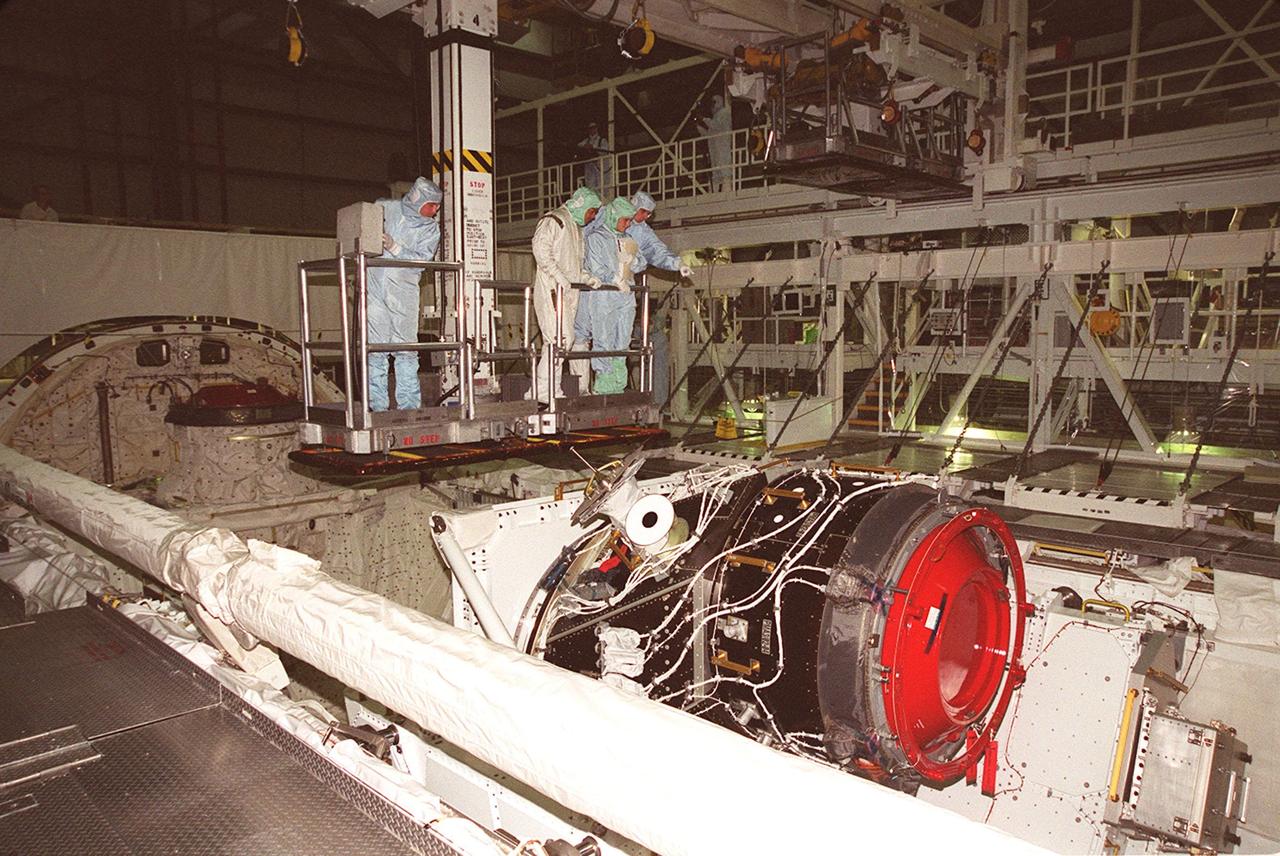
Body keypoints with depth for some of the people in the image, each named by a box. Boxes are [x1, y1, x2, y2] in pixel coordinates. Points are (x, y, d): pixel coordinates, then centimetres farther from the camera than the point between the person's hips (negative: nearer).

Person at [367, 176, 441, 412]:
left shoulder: (431, 228, 6)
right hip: (374, 287, 0)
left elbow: (422, 260, -7)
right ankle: (378, 405, 4)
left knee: (406, 348, -5)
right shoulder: (384, 208, 7)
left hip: (403, 291, 0)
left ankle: (409, 404, 1)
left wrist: (395, 248, -17)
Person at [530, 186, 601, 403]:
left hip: (570, 292, 9)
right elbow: (541, 250, -16)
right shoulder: (552, 220, -3)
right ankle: (543, 390, -14)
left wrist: (585, 277, 9)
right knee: (561, 338, -17)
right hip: (551, 290, -9)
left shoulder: (577, 227, 25)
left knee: (569, 338, 8)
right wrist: (560, 277, -21)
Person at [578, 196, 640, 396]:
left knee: (622, 343, 4)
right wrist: (617, 280, -9)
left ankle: (617, 387, 7)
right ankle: (602, 388, -3)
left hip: (625, 296, 7)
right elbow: (597, 269, -9)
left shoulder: (626, 239, 18)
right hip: (602, 296, -7)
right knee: (604, 342, -7)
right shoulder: (596, 237, -2)